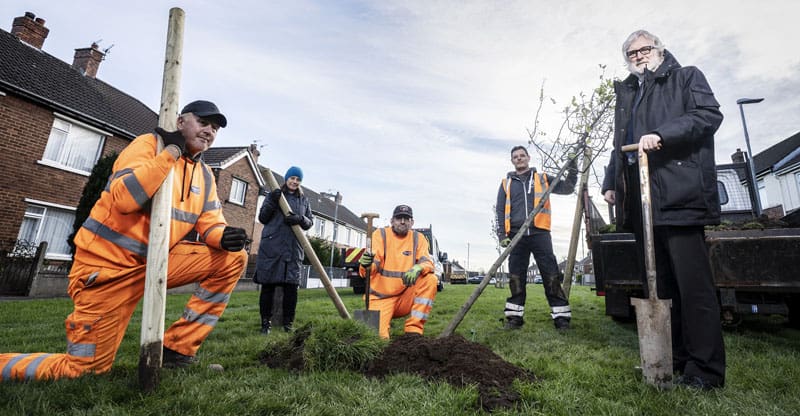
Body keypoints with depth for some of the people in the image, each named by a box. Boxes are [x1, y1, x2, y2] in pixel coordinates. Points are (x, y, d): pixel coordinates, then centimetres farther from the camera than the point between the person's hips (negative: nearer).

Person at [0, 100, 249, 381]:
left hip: (158, 262, 6)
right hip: (109, 266, -6)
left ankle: (178, 347, -2)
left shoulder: (205, 176, 8)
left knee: (233, 257, -9)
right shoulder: (149, 143, -12)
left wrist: (223, 237, -20)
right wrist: (171, 150, -24)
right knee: (85, 369, -4)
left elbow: (210, 221, 3)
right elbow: (124, 199, -28)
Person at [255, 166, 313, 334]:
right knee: (268, 285, 0)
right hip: (271, 247, -2)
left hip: (293, 249, 2)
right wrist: (272, 202, -11)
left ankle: (288, 323, 12)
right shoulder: (274, 195, 9)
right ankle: (266, 322, 12)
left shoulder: (304, 200, 15)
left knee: (291, 286, 0)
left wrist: (300, 219, -11)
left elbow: (310, 222, 11)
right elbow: (262, 218, 5)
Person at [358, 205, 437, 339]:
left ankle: (414, 330, -14)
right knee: (378, 336, -24)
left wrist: (418, 268, -33)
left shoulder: (418, 238, 4)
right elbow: (368, 271, -14)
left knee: (430, 279, -22)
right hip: (381, 297, -3)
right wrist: (366, 265, -40)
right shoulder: (380, 234, -5)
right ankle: (385, 319, 14)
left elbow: (427, 263, -9)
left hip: (406, 297, 3)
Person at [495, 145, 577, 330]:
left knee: (551, 275, -2)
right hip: (516, 236, 1)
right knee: (516, 277, 3)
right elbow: (500, 211, 11)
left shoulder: (542, 178, 16)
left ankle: (561, 316, 5)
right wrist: (502, 235, 0)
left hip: (540, 233, -1)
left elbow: (566, 188, 10)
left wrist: (572, 173, -8)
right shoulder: (506, 183, 15)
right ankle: (515, 316, 11)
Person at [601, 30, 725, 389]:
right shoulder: (626, 94, 27)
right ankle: (673, 359, 16)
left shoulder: (686, 77, 13)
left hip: (678, 193, -5)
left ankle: (705, 369, 4)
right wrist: (610, 182, 14)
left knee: (692, 282, -6)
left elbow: (709, 114, -4)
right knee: (658, 282, 7)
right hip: (641, 198, 6)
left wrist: (662, 134, -18)